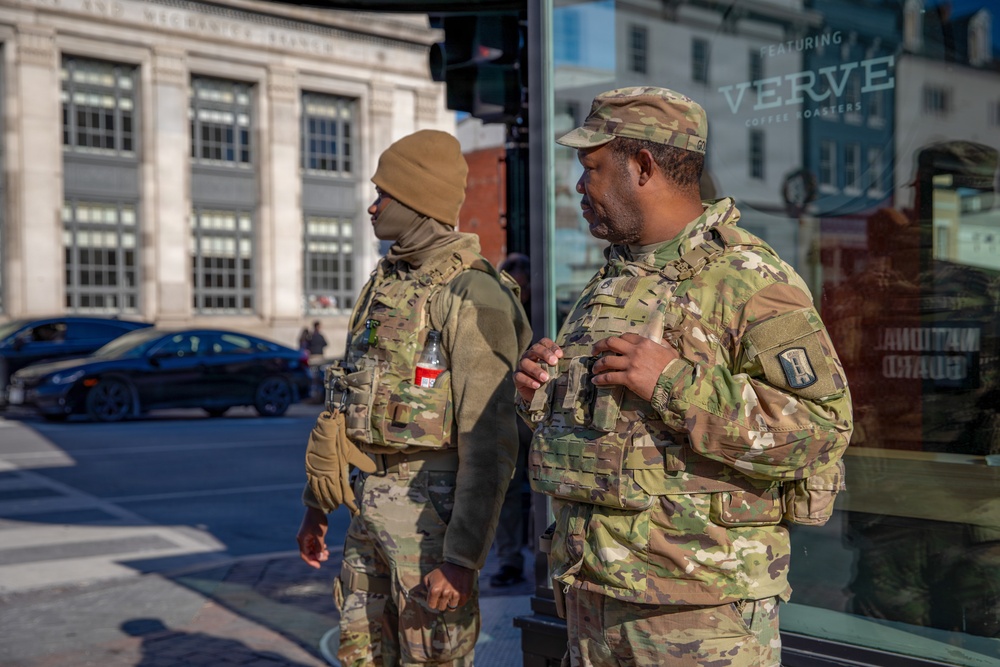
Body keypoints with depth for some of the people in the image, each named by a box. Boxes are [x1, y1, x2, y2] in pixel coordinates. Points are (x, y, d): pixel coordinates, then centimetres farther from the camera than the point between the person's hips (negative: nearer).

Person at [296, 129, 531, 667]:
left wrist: (463, 559, -23)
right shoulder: (388, 282, 12)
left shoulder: (472, 295, -17)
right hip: (374, 503, 9)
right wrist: (316, 505, 19)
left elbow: (489, 443, -21)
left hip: (433, 511, -9)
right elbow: (352, 398, 18)